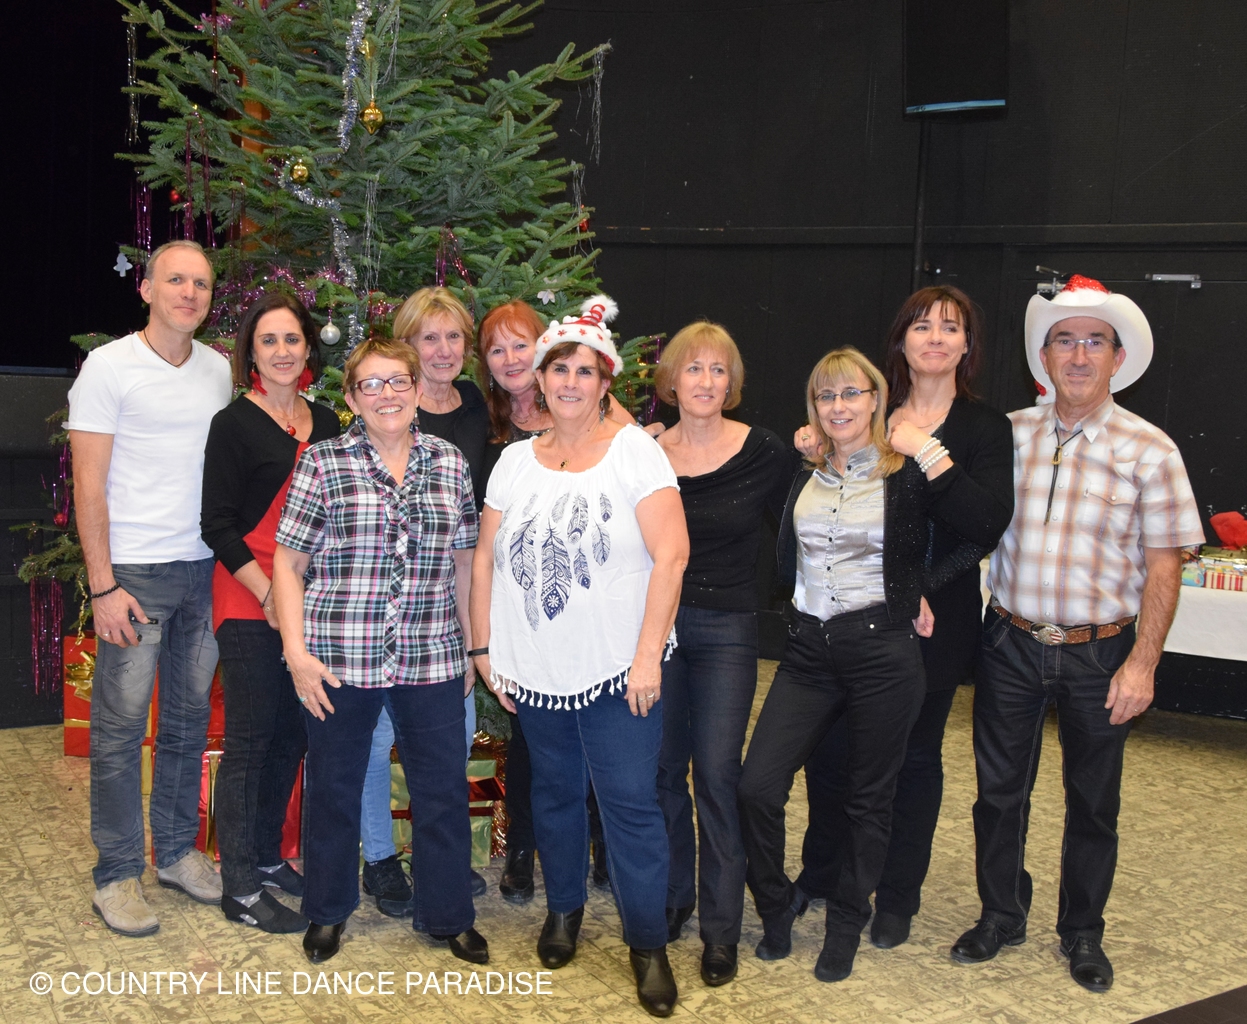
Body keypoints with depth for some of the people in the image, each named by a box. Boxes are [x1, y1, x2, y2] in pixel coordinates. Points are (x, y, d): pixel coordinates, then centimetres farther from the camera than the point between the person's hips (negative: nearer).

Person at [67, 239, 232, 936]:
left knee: (190, 718, 12)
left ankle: (178, 850, 26)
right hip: (135, 570, -5)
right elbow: (89, 485, -8)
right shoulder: (109, 366, -6)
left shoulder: (218, 370, 10)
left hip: (206, 567, 5)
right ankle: (118, 875, 11)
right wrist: (103, 586, -13)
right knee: (121, 728, 0)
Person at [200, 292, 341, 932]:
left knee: (291, 734, 12)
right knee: (249, 740, -1)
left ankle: (267, 856, 28)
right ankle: (240, 890, 8)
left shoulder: (325, 423, 11)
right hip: (249, 604, -6)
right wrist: (269, 594, -15)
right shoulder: (234, 424, -6)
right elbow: (218, 526, -9)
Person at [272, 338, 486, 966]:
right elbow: (289, 562, -2)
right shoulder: (321, 462, -3)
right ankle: (328, 911, 34)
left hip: (431, 658, 2)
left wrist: (471, 644, 11)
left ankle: (448, 914, 28)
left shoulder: (449, 463, 5)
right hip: (339, 657, -2)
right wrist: (296, 651, -8)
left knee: (444, 790, 9)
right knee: (334, 788, 13)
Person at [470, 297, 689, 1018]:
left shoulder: (635, 450, -5)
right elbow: (486, 558, 11)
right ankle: (564, 909, 37)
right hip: (535, 670, 4)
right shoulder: (516, 461, 8)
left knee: (631, 801, -3)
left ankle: (649, 943, 11)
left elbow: (671, 554, -11)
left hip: (617, 667, -4)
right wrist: (484, 647, 5)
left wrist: (648, 654, -15)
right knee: (556, 792, 17)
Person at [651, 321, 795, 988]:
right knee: (662, 768, 11)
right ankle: (671, 896, 30)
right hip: (656, 623, 3)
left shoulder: (764, 453, -5)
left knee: (716, 774, -1)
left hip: (726, 630, -2)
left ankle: (721, 926, 12)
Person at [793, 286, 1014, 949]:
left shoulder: (985, 429, -2)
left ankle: (898, 897, 28)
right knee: (829, 750, 7)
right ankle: (821, 874, 31)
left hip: (930, 623, -2)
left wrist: (929, 454, -21)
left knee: (914, 758, 10)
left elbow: (987, 524, -17)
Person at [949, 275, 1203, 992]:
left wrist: (1142, 664, -12)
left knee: (1094, 801, 12)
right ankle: (1001, 917, 32)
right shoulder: (1007, 435, 1)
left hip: (1100, 654, -2)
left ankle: (1083, 933, 31)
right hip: (1012, 644, 2)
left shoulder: (1149, 450, -6)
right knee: (999, 789, 12)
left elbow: (1164, 566, -7)